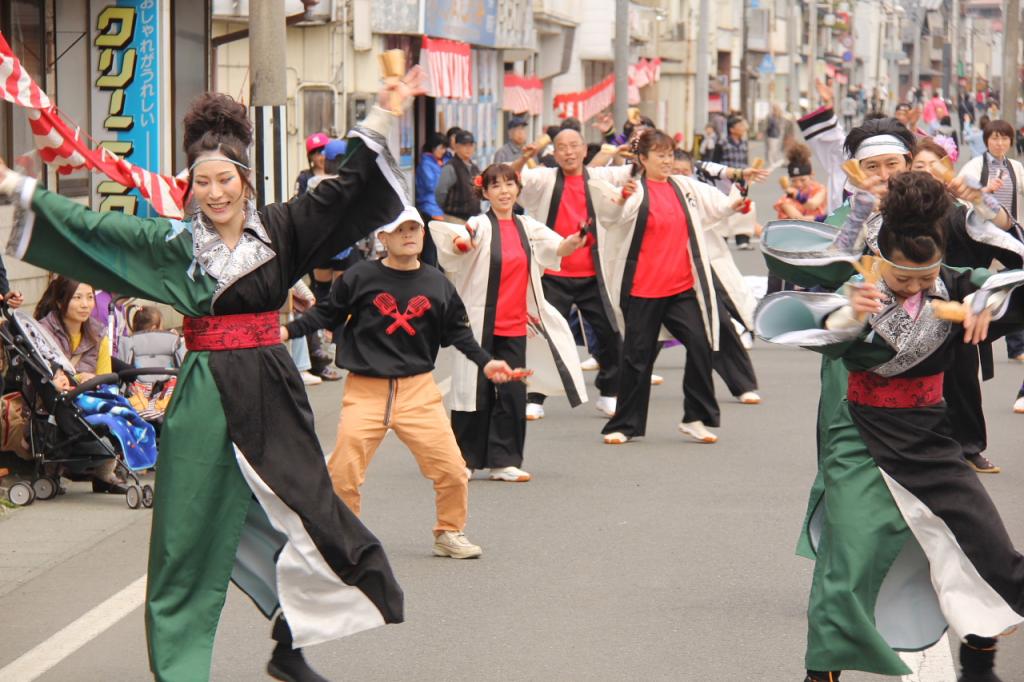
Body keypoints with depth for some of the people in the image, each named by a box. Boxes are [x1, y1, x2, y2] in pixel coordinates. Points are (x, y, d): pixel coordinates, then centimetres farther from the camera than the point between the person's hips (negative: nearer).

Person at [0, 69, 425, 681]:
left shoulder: (281, 230, 3)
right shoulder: (176, 242, 3)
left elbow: (345, 192, 1)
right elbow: (86, 226, 4)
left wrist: (383, 119, -6)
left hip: (272, 393, 1)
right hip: (205, 399, -1)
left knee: (300, 511, 3)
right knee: (193, 531, 1)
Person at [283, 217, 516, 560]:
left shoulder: (436, 283, 6)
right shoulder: (360, 277, -4)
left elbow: (457, 330, 16)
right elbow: (326, 314, 4)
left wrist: (484, 362, 8)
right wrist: (288, 331, -7)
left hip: (419, 390, 2)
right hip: (365, 390, -2)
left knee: (452, 469, -3)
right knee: (343, 472, -6)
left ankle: (449, 534, 20)